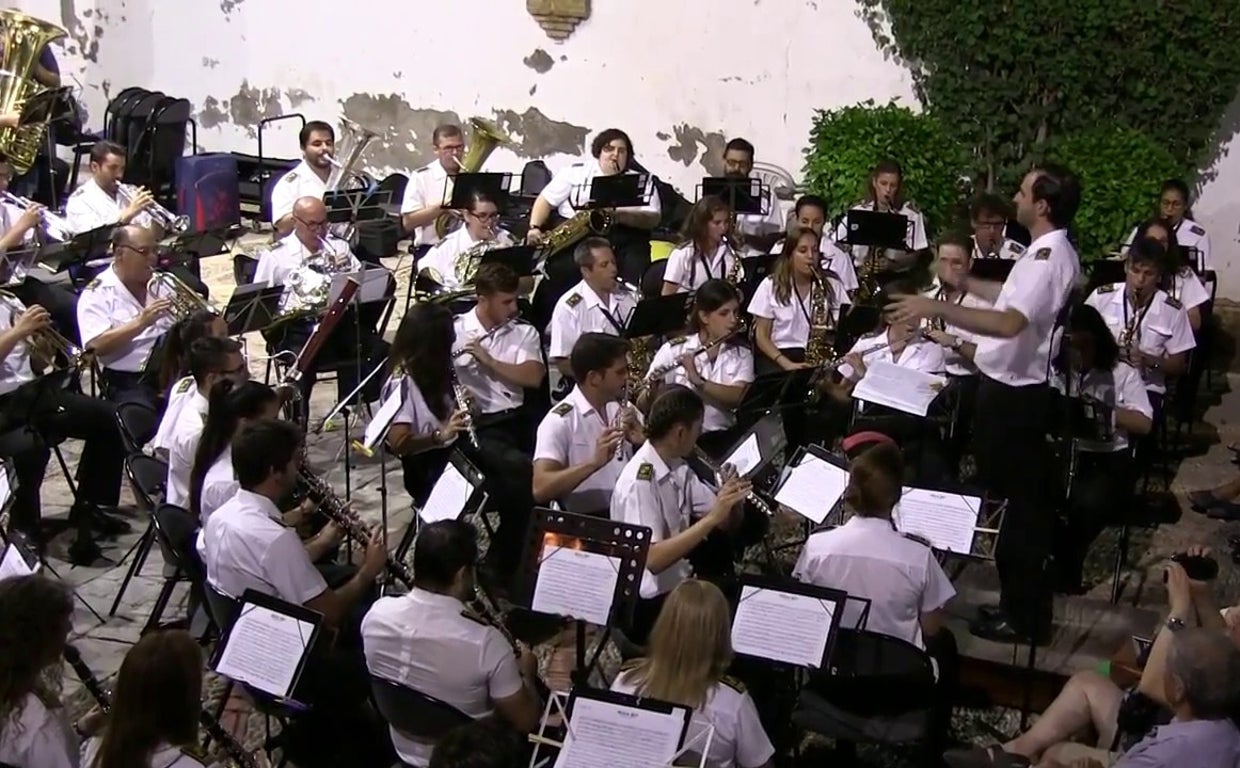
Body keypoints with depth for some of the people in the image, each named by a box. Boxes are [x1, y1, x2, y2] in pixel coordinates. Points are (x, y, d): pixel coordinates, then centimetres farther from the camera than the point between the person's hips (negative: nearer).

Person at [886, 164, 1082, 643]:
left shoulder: (1049, 257, -23)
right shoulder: (1049, 250, 11)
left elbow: (1010, 322, -38)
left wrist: (936, 309, -40)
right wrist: (968, 284, 32)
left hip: (1014, 393, -11)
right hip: (1010, 386, 11)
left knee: (1015, 501, -1)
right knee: (1014, 497, 18)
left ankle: (1024, 615, 11)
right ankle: (1022, 601, 30)